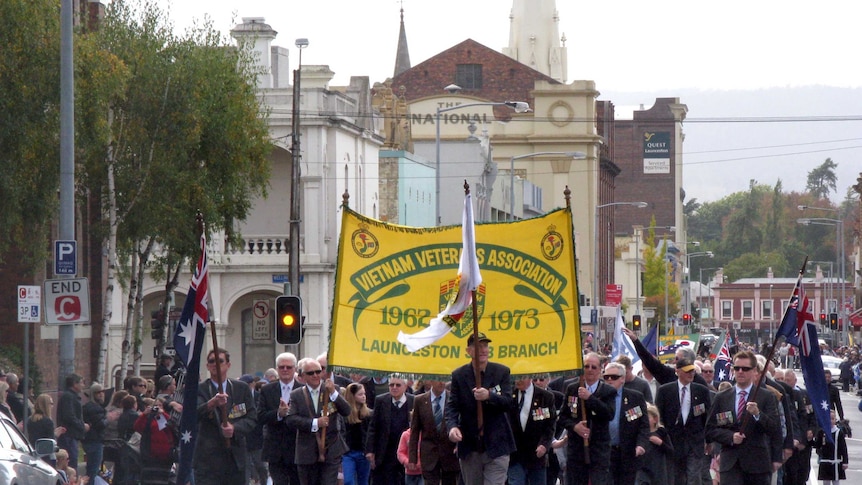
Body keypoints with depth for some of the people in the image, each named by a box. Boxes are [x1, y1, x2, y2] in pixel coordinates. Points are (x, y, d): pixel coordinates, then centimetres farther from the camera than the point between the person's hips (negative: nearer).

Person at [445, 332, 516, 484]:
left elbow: (509, 402, -7)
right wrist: (452, 426, -23)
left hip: (496, 446, -2)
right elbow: (452, 406, -2)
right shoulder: (459, 375, 3)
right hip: (470, 448, 2)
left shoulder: (502, 372, 1)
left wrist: (489, 396, -27)